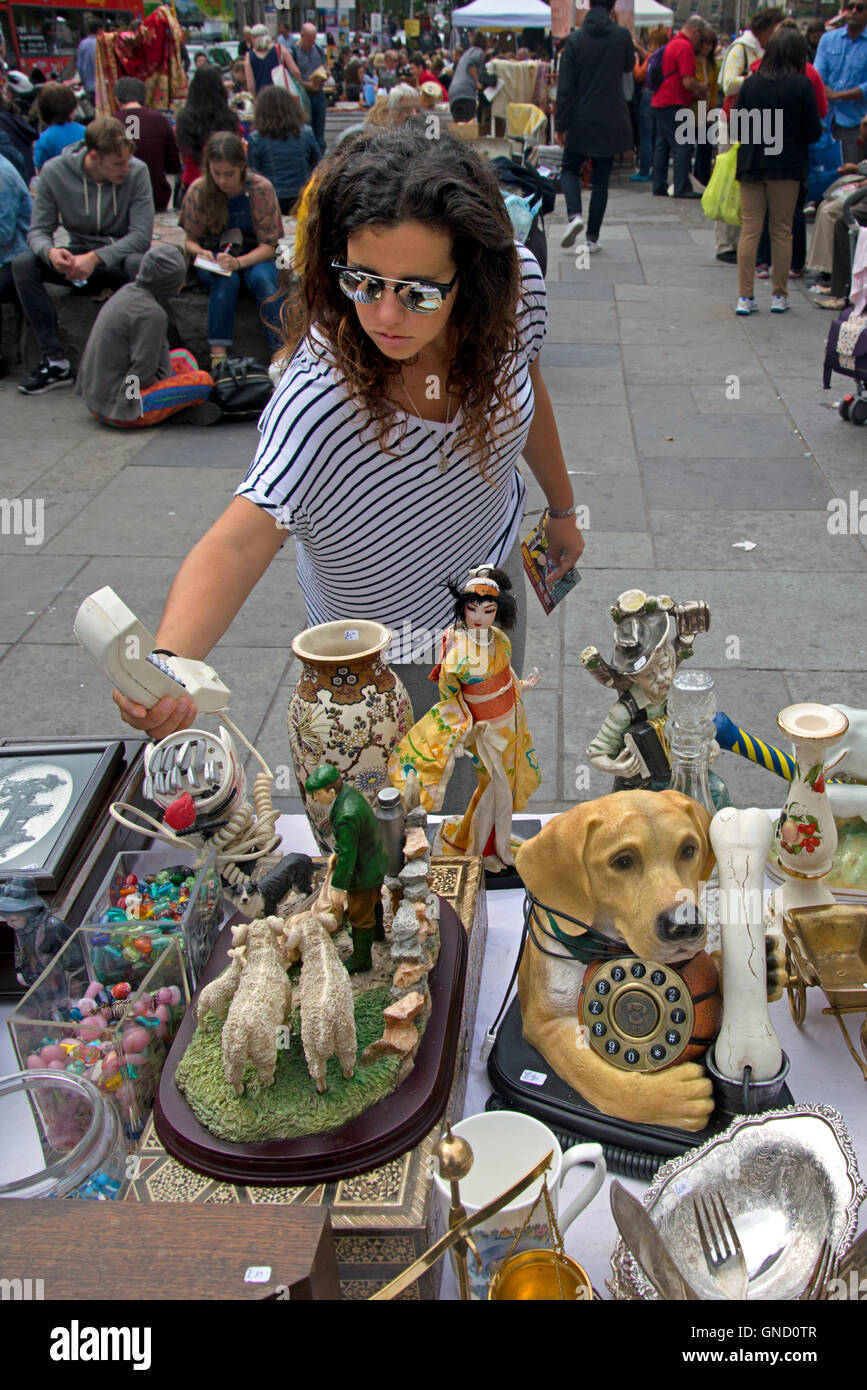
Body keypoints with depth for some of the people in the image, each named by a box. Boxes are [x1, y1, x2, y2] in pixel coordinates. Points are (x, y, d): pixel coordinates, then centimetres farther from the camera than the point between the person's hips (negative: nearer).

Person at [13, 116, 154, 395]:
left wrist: (95, 258, -31)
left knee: (139, 264, -38)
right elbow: (38, 230, -6)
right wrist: (50, 252, -32)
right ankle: (55, 360, -23)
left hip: (120, 256, -2)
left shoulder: (137, 171, -14)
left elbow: (142, 235, -18)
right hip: (78, 257, 2)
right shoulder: (54, 171, -10)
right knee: (22, 265, -23)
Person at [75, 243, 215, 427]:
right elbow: (142, 375, -21)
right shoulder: (151, 313, -21)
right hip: (118, 409, -10)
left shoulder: (129, 291, 6)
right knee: (204, 381, -14)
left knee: (183, 357, 20)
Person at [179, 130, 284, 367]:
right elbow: (190, 241, 2)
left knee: (262, 278, -34)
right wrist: (201, 252, -23)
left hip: (254, 257, 0)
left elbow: (269, 246, -11)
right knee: (226, 280, -34)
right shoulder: (199, 190, -8)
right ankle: (218, 352, -36)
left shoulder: (260, 189, -12)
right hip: (213, 258, 0)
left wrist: (239, 262, -30)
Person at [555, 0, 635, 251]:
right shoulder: (622, 35, -6)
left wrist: (561, 125, -3)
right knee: (601, 178, 9)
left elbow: (565, 87, -9)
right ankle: (592, 237, 8)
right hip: (611, 121, 1)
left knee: (570, 169, 16)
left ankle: (574, 214, -11)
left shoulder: (575, 39, -8)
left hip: (580, 121, -1)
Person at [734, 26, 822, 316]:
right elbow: (813, 132, -4)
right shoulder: (801, 85, -8)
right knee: (781, 232, 8)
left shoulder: (751, 83, 0)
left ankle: (745, 297, 1)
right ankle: (780, 296, 13)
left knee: (749, 230, 5)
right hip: (786, 166, -2)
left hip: (751, 165, 2)